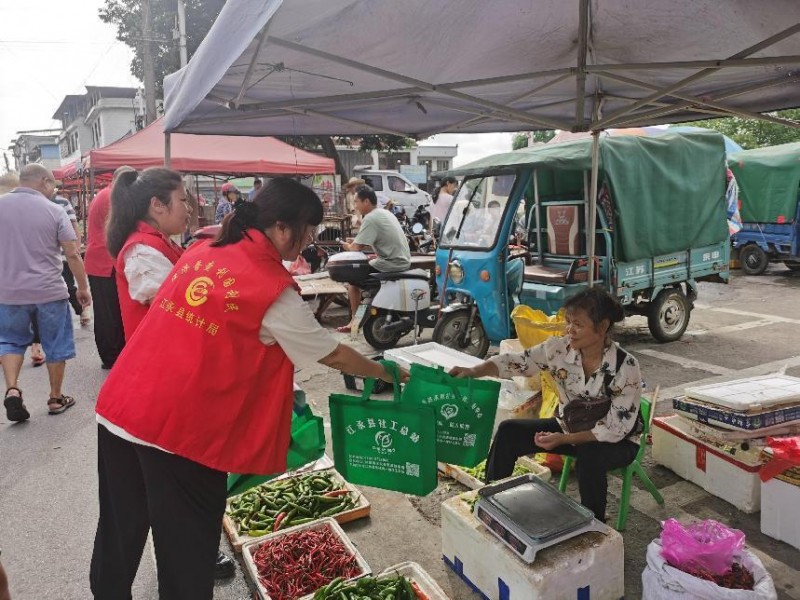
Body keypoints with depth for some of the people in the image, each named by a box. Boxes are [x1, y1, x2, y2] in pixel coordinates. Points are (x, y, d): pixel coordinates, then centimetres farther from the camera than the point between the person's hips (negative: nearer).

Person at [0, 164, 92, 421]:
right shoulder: (54, 211, -7)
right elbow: (73, 254, -8)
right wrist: (83, 287, 3)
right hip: (49, 291, -2)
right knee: (56, 346, 12)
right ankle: (56, 399, 21)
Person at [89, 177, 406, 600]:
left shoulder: (201, 251, 6)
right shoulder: (274, 291, -13)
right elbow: (332, 355, -4)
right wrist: (384, 372, 12)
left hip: (118, 408, 7)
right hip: (179, 427, -7)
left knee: (121, 530, 24)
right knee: (186, 543, 12)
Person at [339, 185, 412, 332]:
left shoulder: (370, 218, -16)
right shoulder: (385, 213, 13)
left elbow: (357, 248, -17)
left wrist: (348, 246, 5)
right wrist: (355, 242, 10)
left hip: (392, 264, -10)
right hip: (403, 261, 10)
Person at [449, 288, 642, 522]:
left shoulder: (626, 368, -27)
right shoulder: (559, 348, -16)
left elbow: (617, 429, -24)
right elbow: (516, 361, -17)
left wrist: (564, 439, -30)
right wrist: (474, 371, -35)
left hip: (617, 442, -4)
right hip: (568, 427, 5)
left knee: (589, 455, -38)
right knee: (509, 432, -11)